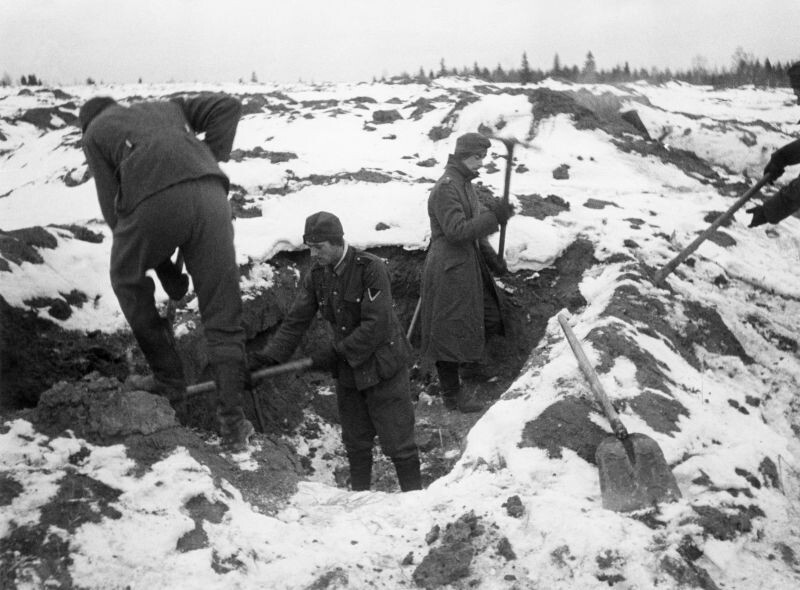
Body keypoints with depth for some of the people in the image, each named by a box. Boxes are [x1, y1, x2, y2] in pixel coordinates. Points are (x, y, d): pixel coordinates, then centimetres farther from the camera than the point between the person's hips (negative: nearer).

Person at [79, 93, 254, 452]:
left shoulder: (93, 133, 28)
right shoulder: (166, 108, 38)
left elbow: (112, 207, 18)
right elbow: (228, 106, 22)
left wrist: (165, 271, 19)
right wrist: (211, 161, 17)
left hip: (153, 201, -2)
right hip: (209, 196, 3)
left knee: (128, 281, 28)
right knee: (222, 314, 9)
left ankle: (168, 379, 28)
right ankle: (232, 423, 6)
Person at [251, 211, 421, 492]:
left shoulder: (371, 268, -21)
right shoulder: (315, 275, -2)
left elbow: (375, 326, -25)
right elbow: (296, 321, -1)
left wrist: (335, 352, -23)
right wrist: (270, 355, -13)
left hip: (382, 366, -6)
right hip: (347, 372, 6)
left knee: (398, 440, 1)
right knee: (355, 442, 16)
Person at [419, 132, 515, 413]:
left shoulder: (465, 185, 13)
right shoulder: (445, 188, -19)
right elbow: (457, 231, -27)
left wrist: (492, 258, 14)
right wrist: (493, 215, -25)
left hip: (469, 265, 10)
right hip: (449, 270, -10)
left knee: (488, 318, 14)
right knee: (450, 331, 1)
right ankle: (452, 395, 13)